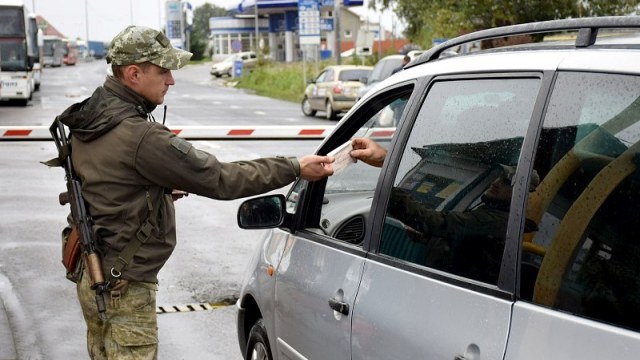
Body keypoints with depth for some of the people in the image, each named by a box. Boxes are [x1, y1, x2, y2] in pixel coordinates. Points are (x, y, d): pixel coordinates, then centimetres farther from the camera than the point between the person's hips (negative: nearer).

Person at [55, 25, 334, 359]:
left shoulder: (89, 120, 4)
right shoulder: (140, 137, -26)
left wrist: (162, 190, 9)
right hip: (124, 287, -10)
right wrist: (295, 168, -17)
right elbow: (218, 179, -22)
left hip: (92, 273, 10)